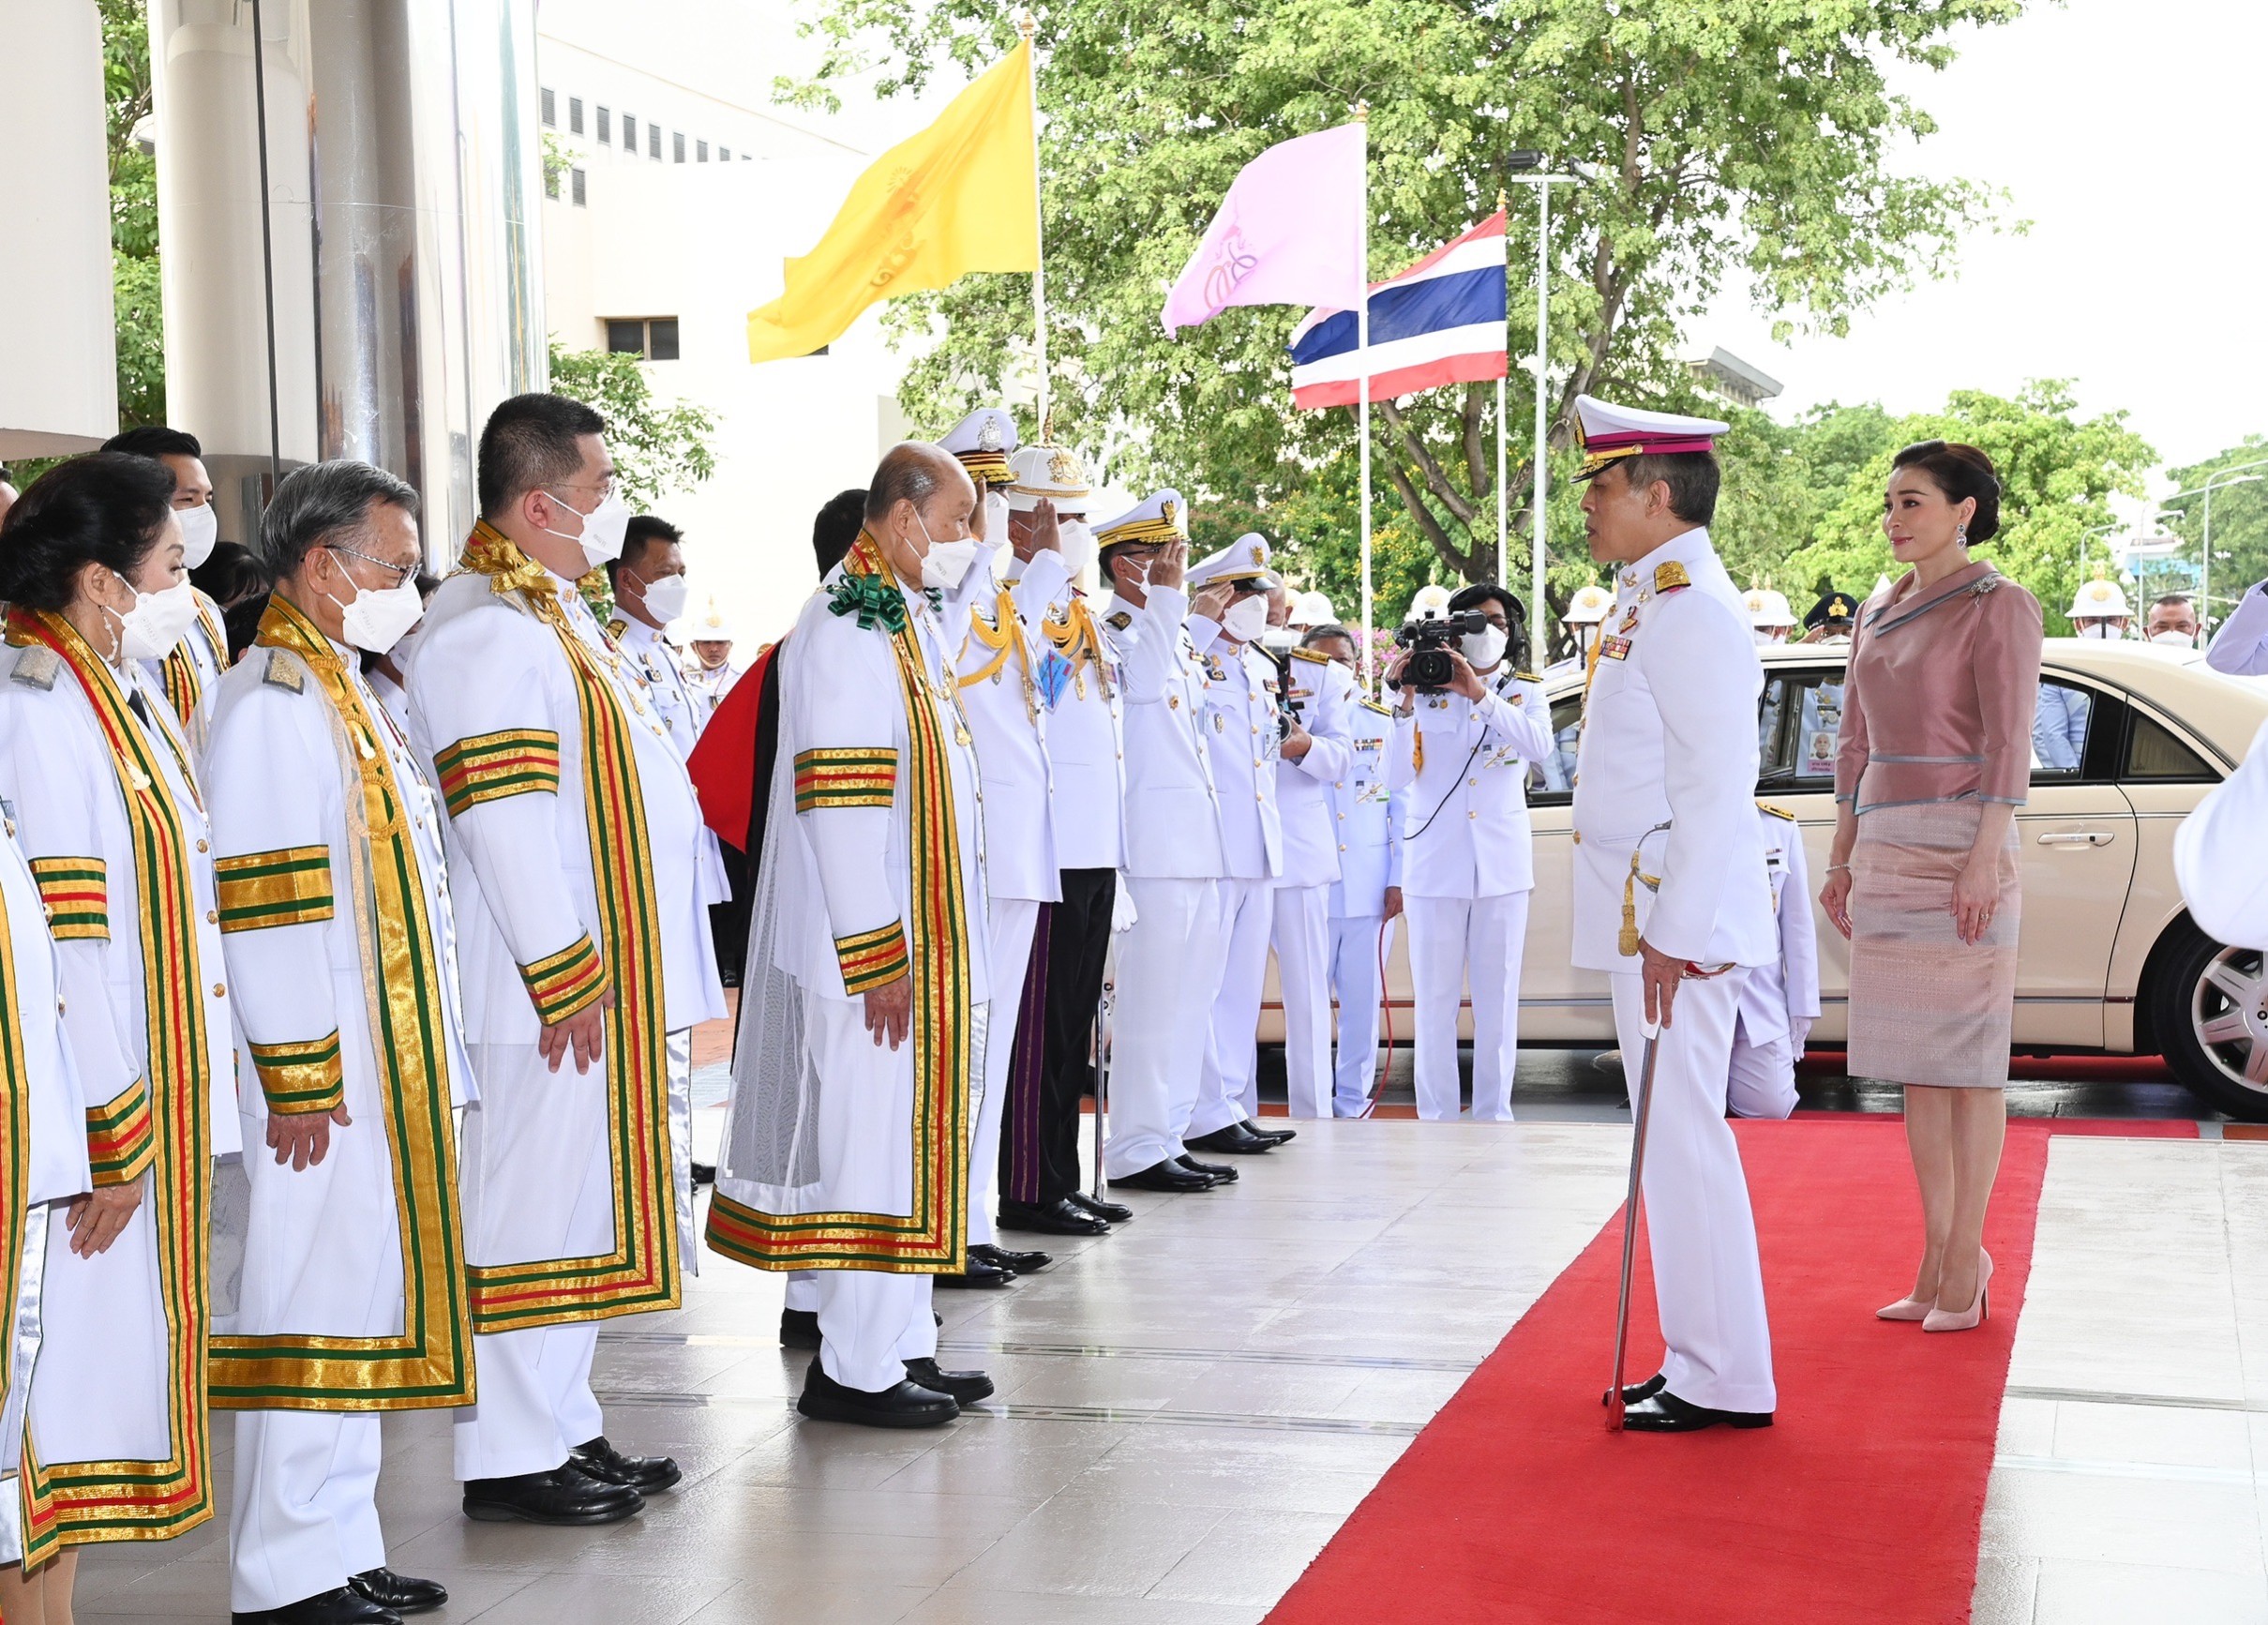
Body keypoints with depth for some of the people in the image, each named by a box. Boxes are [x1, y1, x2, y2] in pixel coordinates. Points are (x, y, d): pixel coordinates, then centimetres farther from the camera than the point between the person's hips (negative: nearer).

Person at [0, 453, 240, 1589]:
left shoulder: (124, 694, 14)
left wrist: (182, 1125, 15)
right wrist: (112, 1134, -19)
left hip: (146, 1121, 9)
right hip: (92, 1136, -9)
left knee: (97, 1377, 13)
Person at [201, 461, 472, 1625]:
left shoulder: (342, 693, 18)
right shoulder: (268, 705, -14)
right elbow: (263, 905, -20)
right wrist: (297, 1077, -21)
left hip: (386, 1067, 10)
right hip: (323, 1076, -10)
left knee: (362, 1293, 14)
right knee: (314, 1300, -5)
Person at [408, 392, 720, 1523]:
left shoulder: (553, 614, 18)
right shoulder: (484, 632, -16)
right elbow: (500, 817, -22)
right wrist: (568, 975, -21)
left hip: (611, 972, 10)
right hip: (551, 991, -10)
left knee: (582, 1194, 14)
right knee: (539, 1195, -5)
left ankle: (562, 1425, 22)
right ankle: (510, 1458, 3)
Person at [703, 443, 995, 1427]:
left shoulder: (911, 620, 15)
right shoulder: (843, 630, -15)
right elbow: (837, 805, -21)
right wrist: (878, 958, -23)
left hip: (923, 941, 10)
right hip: (869, 949, -10)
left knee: (915, 1144, 13)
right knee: (871, 1147, -5)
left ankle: (904, 1346, 20)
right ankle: (854, 1370, 2)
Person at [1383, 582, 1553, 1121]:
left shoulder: (1525, 692, 6)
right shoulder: (1426, 695, 2)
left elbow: (1541, 745, -17)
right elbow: (1396, 779, -7)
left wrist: (1479, 693, -25)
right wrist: (1405, 702, -17)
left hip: (1502, 867, 1)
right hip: (1435, 865, -1)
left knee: (1498, 1001, 4)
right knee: (1435, 1001, 2)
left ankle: (1493, 1115, 11)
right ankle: (1436, 1118, 7)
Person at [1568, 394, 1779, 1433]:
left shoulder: (1691, 610, -16)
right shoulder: (1648, 603, 16)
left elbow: (1715, 790, -22)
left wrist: (1673, 934, -23)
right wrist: (1653, 923, 19)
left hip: (1677, 926, -10)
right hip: (1648, 917, 10)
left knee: (1684, 1138, -6)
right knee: (1672, 1140, 14)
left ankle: (1726, 1382, 2)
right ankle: (1698, 1359, 22)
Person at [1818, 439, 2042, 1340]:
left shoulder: (1998, 606, -6)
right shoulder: (1879, 615, 15)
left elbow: (2008, 742, -12)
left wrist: (1985, 859, -19)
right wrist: (1842, 858, 16)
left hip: (1961, 844, -7)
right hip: (1885, 848, 7)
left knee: (1967, 1062, -3)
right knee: (1916, 1065, 8)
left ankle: (1965, 1263, 3)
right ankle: (1937, 1257, 15)